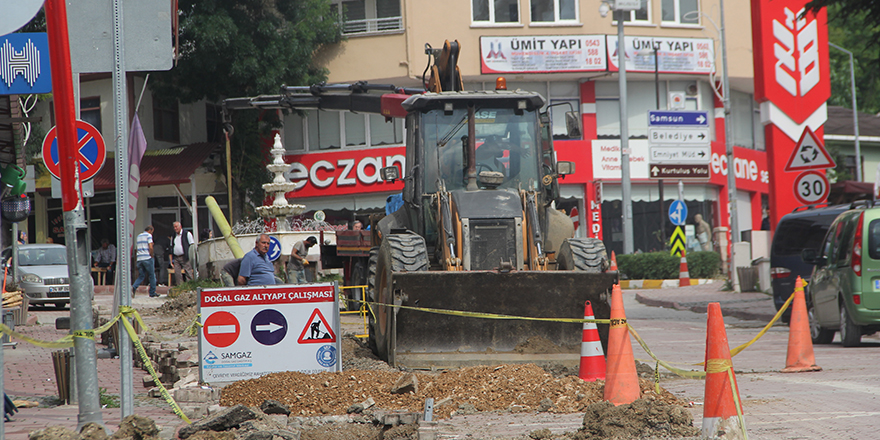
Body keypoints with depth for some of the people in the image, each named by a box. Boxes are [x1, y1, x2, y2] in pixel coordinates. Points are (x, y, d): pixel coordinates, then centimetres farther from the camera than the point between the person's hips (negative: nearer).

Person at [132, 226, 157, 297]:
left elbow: (136, 249, 19)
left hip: (139, 258, 6)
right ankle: (152, 293, 7)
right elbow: (150, 247, -12)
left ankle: (134, 287, -18)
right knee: (152, 275, 5)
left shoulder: (138, 236, 20)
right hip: (147, 258, -6)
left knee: (141, 276, 8)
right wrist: (151, 256, -1)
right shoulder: (148, 235, -3)